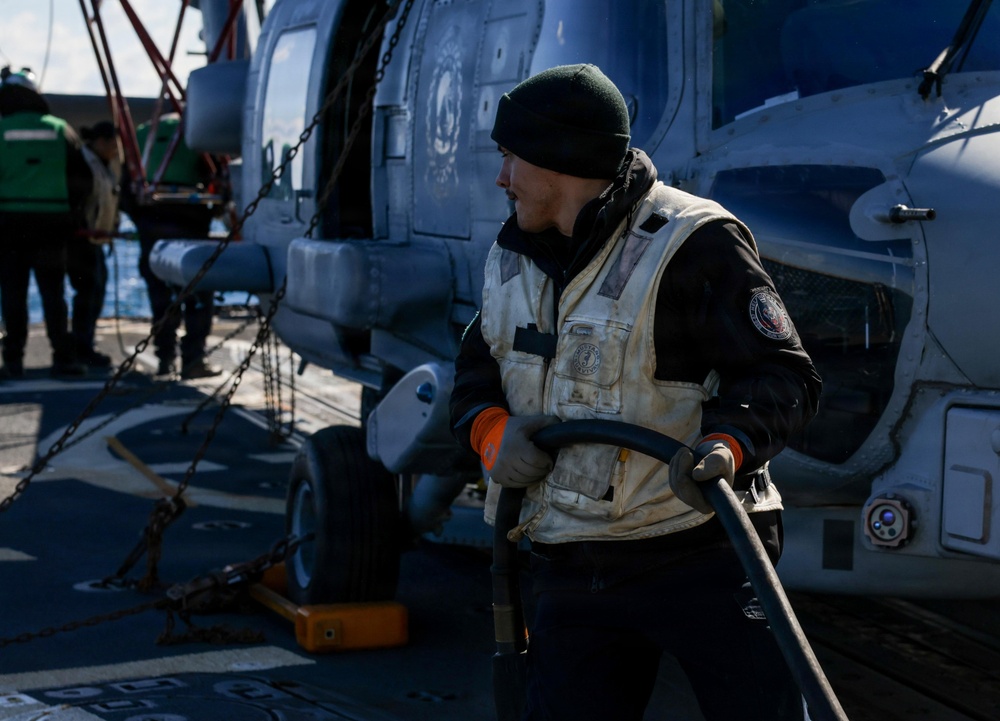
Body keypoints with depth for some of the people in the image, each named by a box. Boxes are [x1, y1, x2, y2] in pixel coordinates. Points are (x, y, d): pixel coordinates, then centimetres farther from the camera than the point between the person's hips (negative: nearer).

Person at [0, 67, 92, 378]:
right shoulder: (60, 130, 5)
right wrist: (70, 214, 14)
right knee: (53, 292, 7)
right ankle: (63, 358, 3)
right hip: (51, 223, 2)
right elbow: (82, 178, 5)